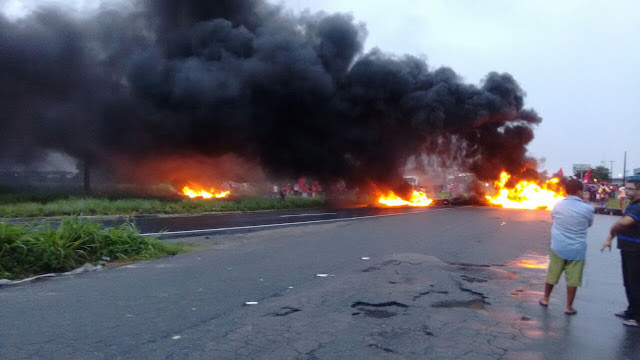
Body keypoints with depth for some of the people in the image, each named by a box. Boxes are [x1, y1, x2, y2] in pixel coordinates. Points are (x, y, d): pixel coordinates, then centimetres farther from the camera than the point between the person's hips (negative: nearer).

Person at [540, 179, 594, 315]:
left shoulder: (558, 205, -3)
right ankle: (569, 307, 14)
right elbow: (589, 224, 8)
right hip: (577, 249, -3)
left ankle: (545, 299, 30)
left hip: (558, 247, 3)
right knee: (573, 279, 8)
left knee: (552, 274, 17)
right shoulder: (587, 208, -12)